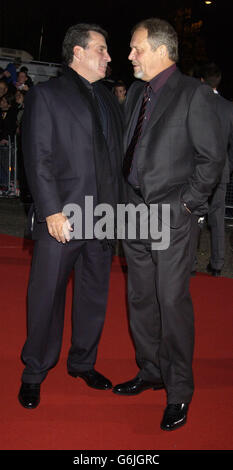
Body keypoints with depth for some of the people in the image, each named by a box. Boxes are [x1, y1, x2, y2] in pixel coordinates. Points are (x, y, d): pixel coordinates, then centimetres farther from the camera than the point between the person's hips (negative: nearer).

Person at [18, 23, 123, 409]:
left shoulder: (108, 100, 15)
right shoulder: (45, 95, -2)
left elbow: (116, 157, 15)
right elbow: (38, 160, -9)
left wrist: (116, 207, 7)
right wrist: (53, 212, -16)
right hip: (61, 219, -5)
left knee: (94, 296, 15)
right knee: (46, 299, 3)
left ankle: (83, 363, 33)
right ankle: (33, 374, 20)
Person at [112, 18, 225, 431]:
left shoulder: (193, 94, -7)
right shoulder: (135, 93, 13)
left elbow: (212, 158, -8)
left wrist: (185, 203, -11)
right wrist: (130, 198, 10)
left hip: (174, 216, -7)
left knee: (172, 301, -3)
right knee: (140, 299, 13)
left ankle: (179, 391, 11)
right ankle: (150, 371, 31)